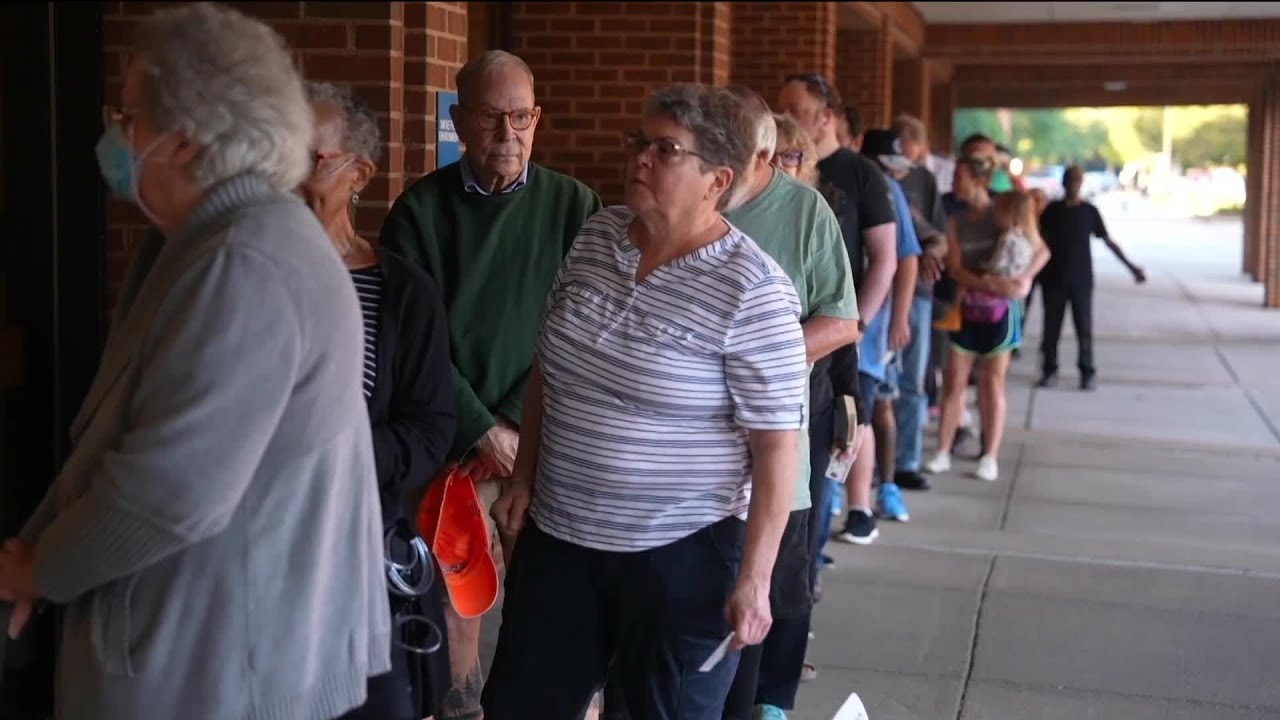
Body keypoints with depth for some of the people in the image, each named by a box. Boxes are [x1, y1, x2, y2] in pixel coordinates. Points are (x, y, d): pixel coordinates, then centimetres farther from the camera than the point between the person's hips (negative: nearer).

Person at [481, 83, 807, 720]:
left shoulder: (753, 291, -17)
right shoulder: (595, 237, 2)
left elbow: (777, 443, -16)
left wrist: (753, 578, -17)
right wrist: (524, 477, 12)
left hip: (682, 554, -6)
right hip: (558, 535, 6)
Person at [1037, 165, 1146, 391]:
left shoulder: (1090, 211, 1)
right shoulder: (1051, 210, 2)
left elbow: (1109, 241, 4)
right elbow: (1040, 241, 8)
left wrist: (1131, 267, 0)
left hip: (1081, 280, -1)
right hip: (1053, 279, 1)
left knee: (1084, 329, 0)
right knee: (1051, 328, 2)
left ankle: (1088, 372, 9)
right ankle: (1049, 370, 12)